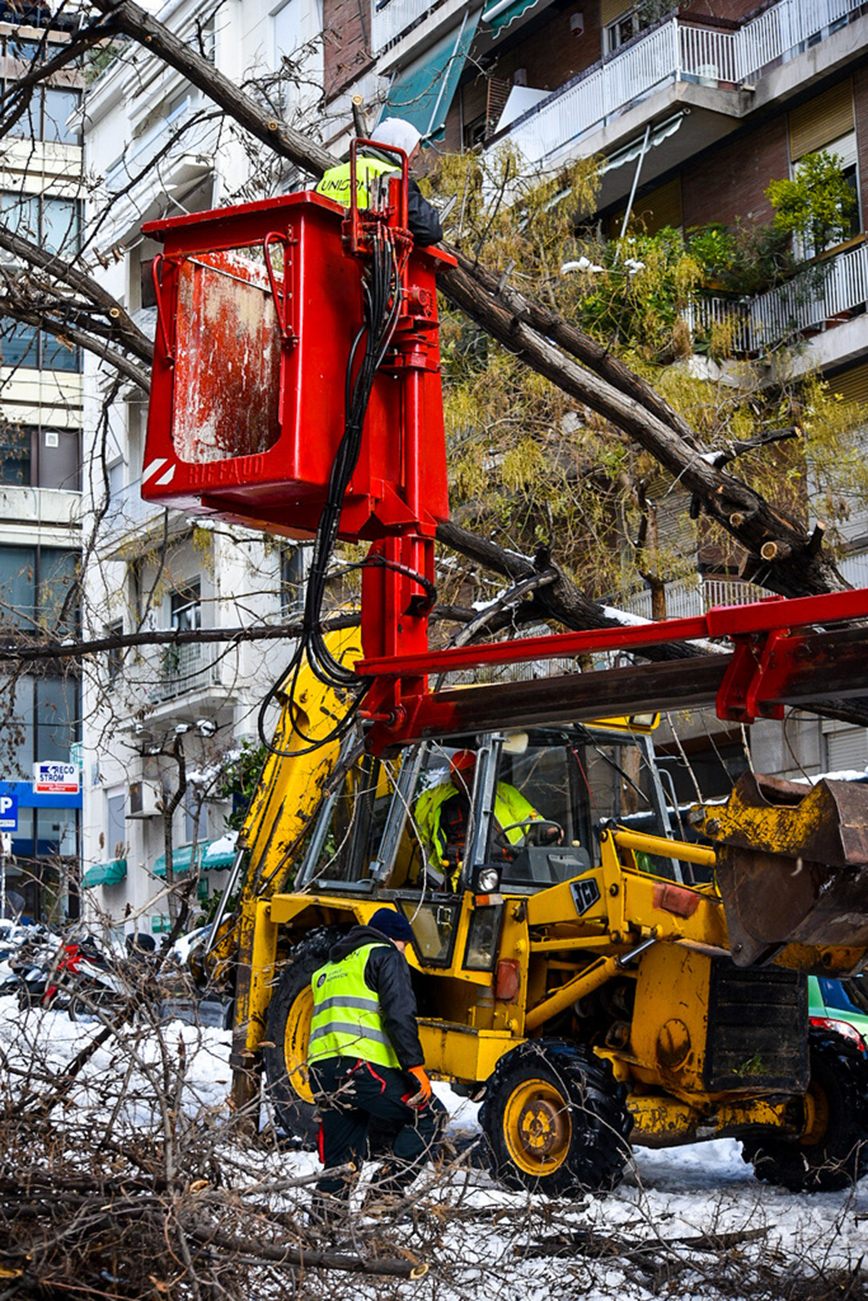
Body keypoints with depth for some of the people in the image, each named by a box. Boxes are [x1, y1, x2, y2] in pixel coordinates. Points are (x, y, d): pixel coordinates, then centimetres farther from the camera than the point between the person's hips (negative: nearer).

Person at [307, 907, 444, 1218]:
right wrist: (415, 1066, -14)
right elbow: (399, 1014, -9)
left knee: (341, 1160, 15)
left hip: (322, 1070, 8)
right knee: (429, 1116, 2)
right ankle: (386, 1193, -7)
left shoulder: (330, 968, 33)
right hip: (362, 1066, -8)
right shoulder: (385, 956, 6)